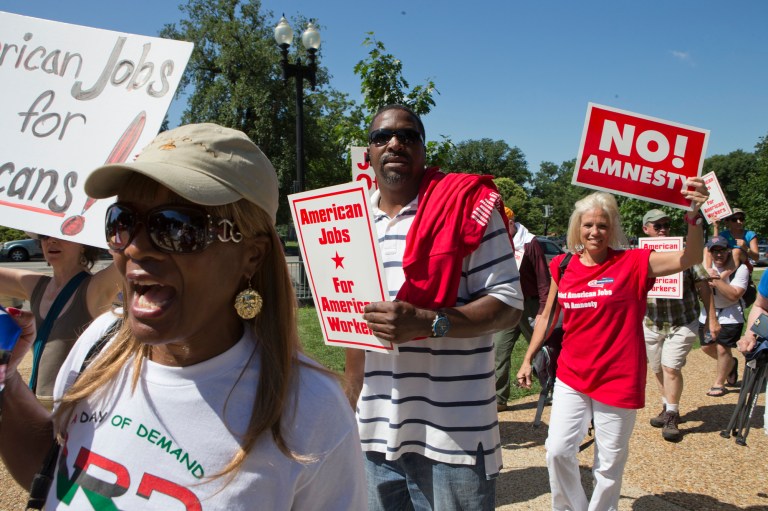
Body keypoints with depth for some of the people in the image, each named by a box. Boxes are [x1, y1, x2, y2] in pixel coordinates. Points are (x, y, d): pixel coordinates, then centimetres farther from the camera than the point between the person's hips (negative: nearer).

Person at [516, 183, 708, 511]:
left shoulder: (632, 263, -9)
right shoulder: (562, 266, 1)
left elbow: (688, 259, -21)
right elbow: (548, 315, 11)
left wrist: (694, 215, -37)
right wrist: (528, 359, 13)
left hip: (617, 381, -3)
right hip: (571, 376, 3)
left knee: (609, 463, 10)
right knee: (558, 450, 3)